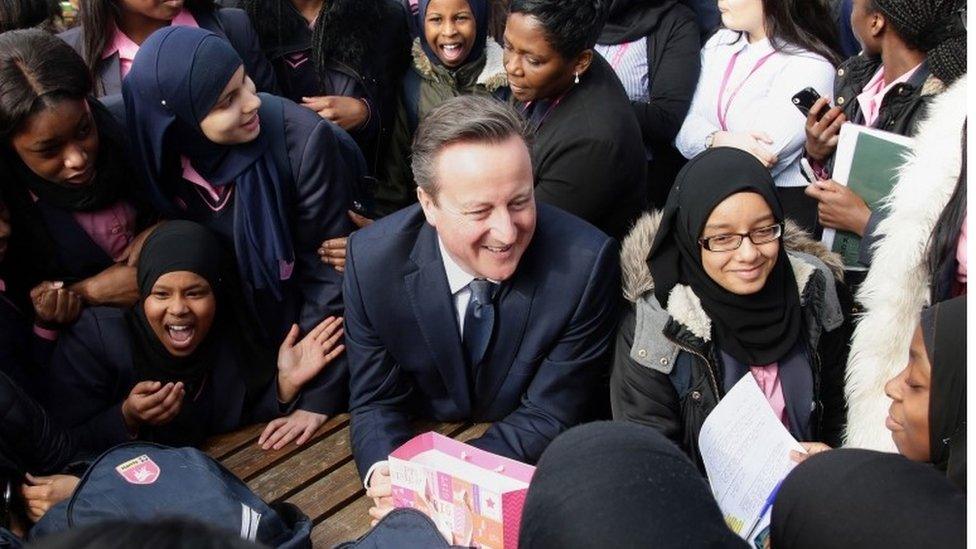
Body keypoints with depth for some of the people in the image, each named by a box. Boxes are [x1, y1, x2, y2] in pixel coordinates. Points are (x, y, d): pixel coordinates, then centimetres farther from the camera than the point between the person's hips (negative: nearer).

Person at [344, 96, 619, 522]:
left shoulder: (585, 263, -24)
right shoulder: (372, 262, -17)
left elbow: (549, 417, -15)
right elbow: (376, 401, -7)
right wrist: (384, 472, -29)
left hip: (535, 471, 0)